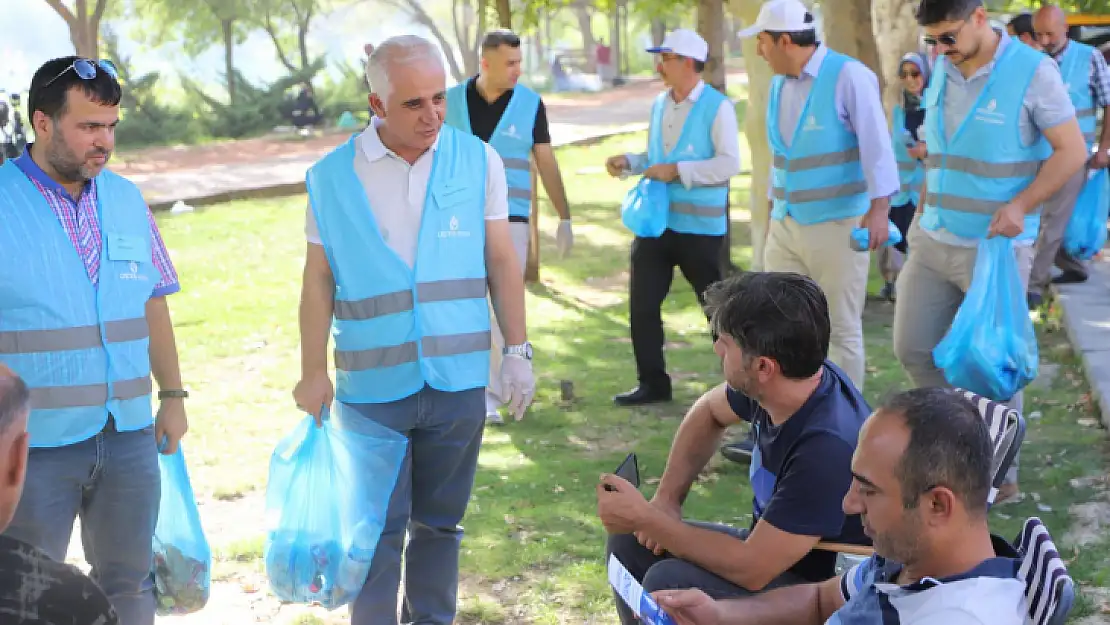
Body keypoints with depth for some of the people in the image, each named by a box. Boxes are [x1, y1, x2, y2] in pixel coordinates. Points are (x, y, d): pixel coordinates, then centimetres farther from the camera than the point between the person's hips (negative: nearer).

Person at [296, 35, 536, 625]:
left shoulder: (478, 161, 0)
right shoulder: (331, 177, -3)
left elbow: (501, 261, 5)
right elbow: (319, 279, 2)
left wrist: (517, 350, 4)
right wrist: (313, 372, 2)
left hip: (458, 378, 2)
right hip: (370, 384, -1)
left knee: (439, 522, 13)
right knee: (378, 528, 3)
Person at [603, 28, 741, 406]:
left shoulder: (717, 107, -11)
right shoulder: (659, 105, 10)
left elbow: (729, 164, -19)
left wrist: (678, 171, -22)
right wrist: (629, 162, 1)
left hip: (700, 226, -7)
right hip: (655, 221, 7)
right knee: (642, 305, 6)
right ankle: (653, 384, 17)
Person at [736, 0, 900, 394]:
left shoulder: (848, 76, -12)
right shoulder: (780, 84, 10)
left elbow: (876, 144, -20)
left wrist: (879, 208, -30)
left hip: (838, 224, -7)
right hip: (786, 227, 7)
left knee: (842, 330, 3)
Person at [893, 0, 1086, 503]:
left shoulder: (1031, 71, -13)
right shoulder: (942, 72, 6)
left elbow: (1071, 150, -11)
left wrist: (1021, 205, -22)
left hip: (996, 246, -6)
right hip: (934, 240, 6)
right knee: (913, 348, 8)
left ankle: (1001, 477, 16)